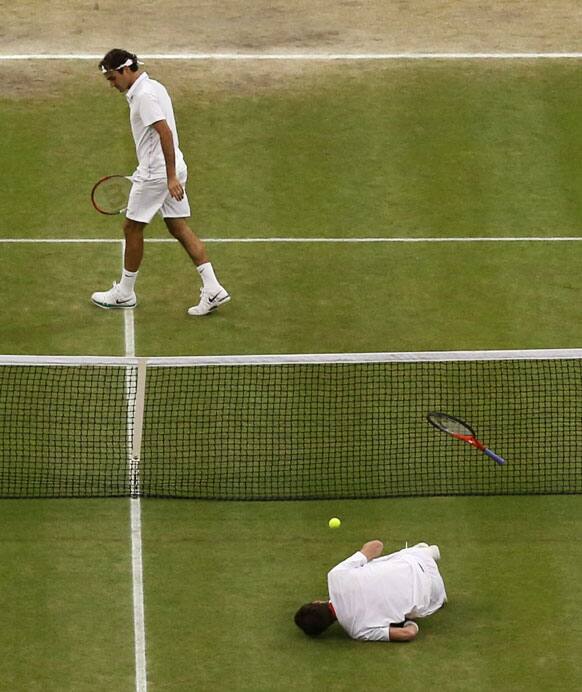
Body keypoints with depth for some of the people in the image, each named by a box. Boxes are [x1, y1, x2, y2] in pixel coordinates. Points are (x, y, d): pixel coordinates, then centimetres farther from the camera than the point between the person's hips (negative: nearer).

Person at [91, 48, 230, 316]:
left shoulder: (144, 95, -18)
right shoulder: (154, 87, 13)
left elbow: (165, 133, -25)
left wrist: (171, 177, -27)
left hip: (155, 173, -9)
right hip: (171, 170, 9)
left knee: (132, 228, 5)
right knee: (179, 228, 8)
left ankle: (124, 293, 17)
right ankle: (212, 289, 2)